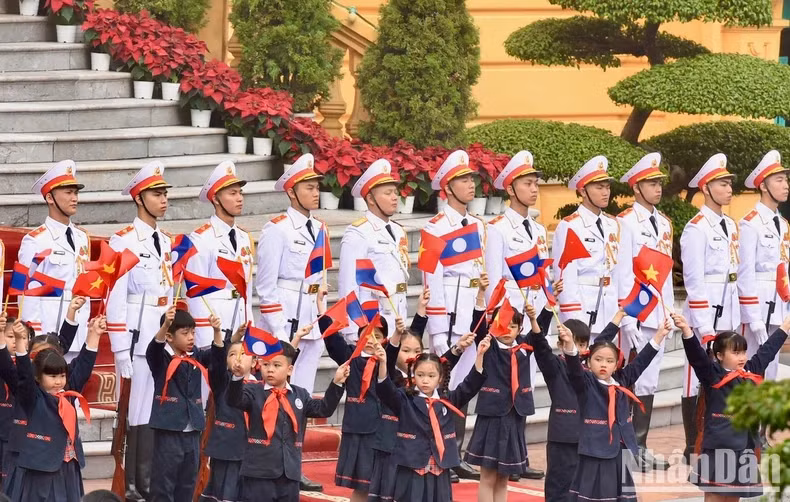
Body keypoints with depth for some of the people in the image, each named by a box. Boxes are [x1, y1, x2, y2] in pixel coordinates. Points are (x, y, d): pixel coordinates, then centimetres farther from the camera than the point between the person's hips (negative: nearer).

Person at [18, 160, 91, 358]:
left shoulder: (82, 239, 14)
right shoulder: (35, 242, -6)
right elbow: (27, 296, -7)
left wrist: (87, 329, 15)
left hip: (78, 339, 6)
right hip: (48, 335, -6)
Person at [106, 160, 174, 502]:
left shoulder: (165, 243, 15)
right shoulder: (124, 241, -8)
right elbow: (115, 298, -11)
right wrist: (121, 350, -14)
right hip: (137, 339, -7)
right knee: (133, 413, -5)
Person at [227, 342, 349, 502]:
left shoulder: (300, 395, 9)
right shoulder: (254, 393, -3)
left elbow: (324, 409, 6)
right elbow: (234, 400, -20)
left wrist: (337, 383, -6)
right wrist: (238, 376, -39)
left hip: (290, 471, 4)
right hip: (258, 470, -4)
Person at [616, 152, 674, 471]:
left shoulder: (664, 223, 15)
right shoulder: (626, 222, -8)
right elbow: (623, 273, -11)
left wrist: (670, 312, 13)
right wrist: (626, 318, -14)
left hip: (658, 315, 7)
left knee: (649, 382, 8)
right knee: (634, 381, -7)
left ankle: (640, 447, 12)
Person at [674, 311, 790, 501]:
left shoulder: (752, 372, 9)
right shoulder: (713, 375, -9)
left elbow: (768, 349, 23)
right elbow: (696, 355, -23)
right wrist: (686, 331, -41)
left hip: (745, 448, 6)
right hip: (718, 448, -6)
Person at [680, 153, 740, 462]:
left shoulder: (731, 226, 14)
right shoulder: (696, 229, -9)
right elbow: (694, 281, -12)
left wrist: (736, 319, 13)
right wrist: (705, 328, -15)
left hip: (729, 314, 7)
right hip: (705, 313, -7)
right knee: (697, 379, -3)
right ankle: (693, 449, 2)